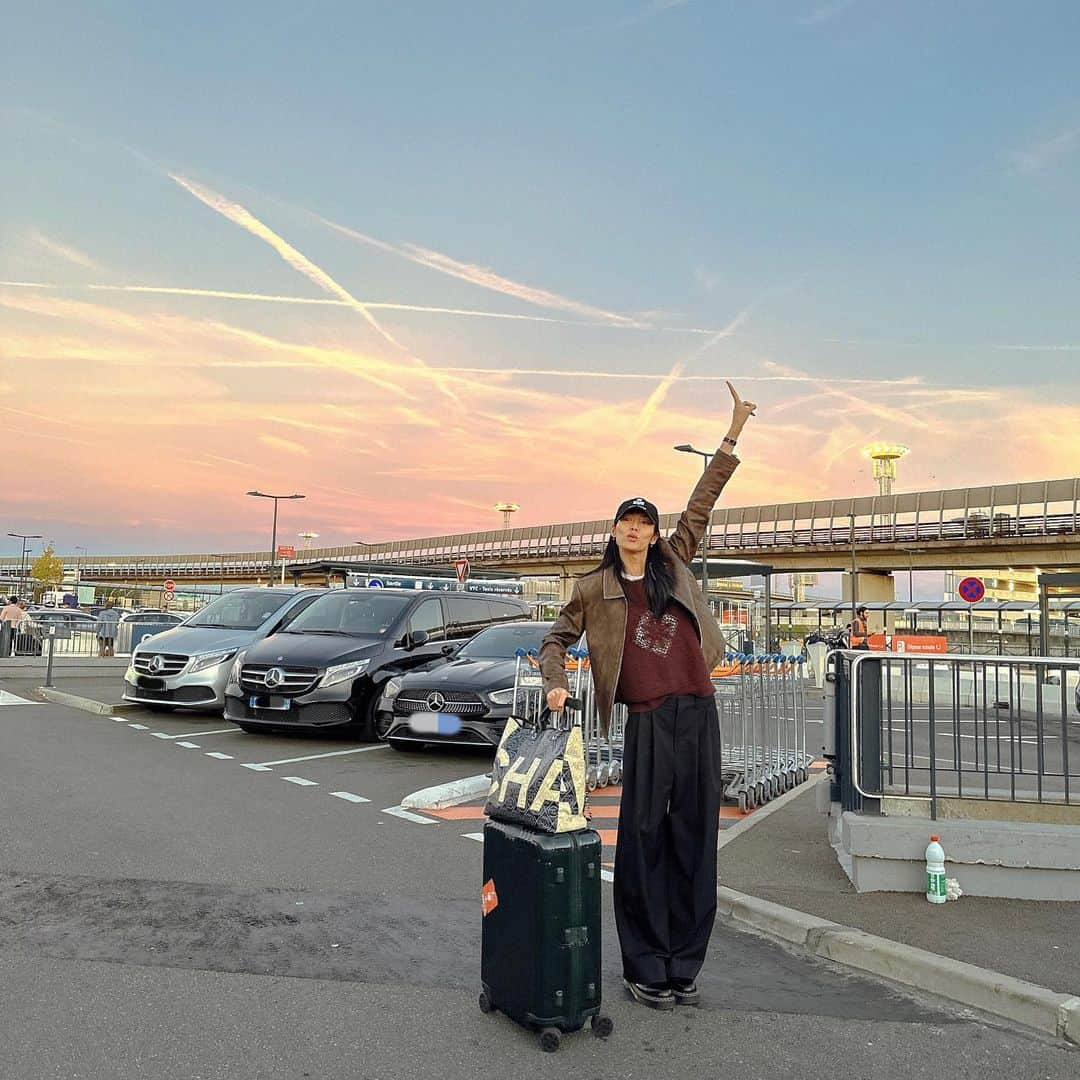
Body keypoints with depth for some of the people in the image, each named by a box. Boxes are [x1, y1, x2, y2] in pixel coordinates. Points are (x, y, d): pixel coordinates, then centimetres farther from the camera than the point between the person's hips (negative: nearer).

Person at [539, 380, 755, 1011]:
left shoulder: (674, 564, 11)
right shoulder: (596, 588, 5)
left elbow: (703, 502, 12)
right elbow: (557, 640, 14)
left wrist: (733, 435, 11)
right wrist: (556, 685, -6)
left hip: (699, 712, 3)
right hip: (649, 721, -3)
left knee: (695, 836, 8)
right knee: (643, 838, 1)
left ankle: (683, 966, 20)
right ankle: (644, 970, 13)